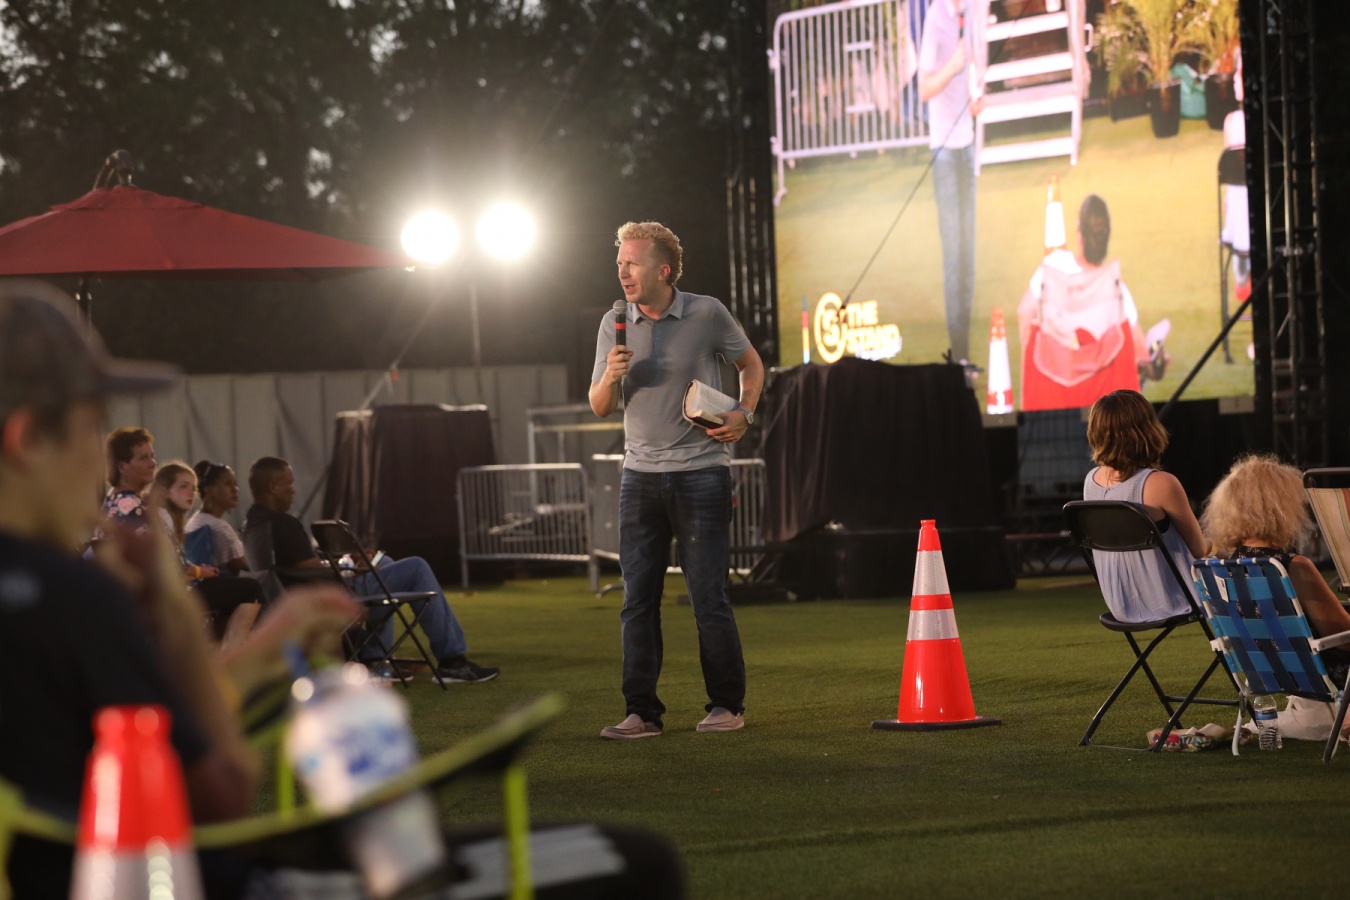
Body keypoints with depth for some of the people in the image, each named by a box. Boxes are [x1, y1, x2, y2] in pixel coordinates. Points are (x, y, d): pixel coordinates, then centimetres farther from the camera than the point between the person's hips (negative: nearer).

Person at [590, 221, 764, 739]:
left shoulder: (707, 314, -3)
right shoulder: (615, 325, 5)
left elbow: (750, 364, 13)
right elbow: (600, 407, 9)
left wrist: (744, 415, -3)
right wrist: (611, 376, -12)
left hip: (700, 475, -3)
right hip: (641, 476, 3)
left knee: (708, 598, -3)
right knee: (638, 599, 0)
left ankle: (727, 705, 10)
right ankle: (642, 713, 3)